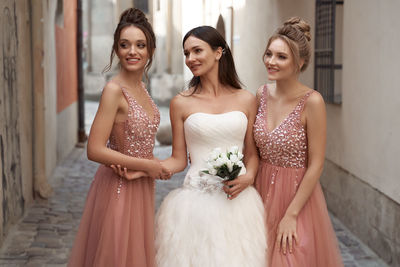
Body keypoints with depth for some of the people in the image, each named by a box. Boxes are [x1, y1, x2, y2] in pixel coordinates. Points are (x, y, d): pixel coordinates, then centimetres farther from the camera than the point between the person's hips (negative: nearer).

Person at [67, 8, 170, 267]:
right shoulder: (114, 90, -19)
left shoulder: (140, 85, 5)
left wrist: (154, 164, -3)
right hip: (119, 187, -8)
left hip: (141, 186, 8)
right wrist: (147, 165, -16)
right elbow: (95, 150, -23)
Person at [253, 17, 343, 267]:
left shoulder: (311, 101, -17)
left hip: (297, 194, -5)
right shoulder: (262, 94, -1)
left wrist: (291, 215, -16)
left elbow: (316, 165, -16)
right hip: (263, 191, 5)